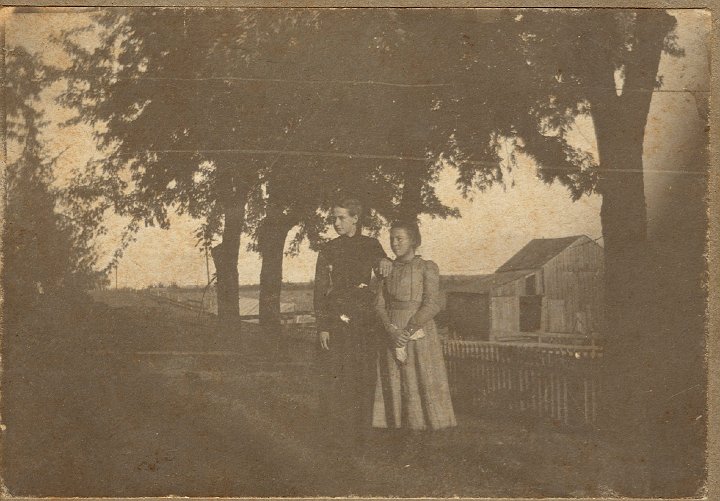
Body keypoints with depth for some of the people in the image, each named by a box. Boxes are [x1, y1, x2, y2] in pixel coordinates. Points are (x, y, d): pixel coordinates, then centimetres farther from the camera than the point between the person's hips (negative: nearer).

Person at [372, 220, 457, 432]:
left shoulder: (427, 267, 0)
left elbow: (432, 305, -9)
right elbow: (379, 305, 6)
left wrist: (408, 331, -17)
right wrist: (392, 331, -12)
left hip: (419, 335, -4)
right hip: (393, 335, 4)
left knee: (425, 387, -5)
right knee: (395, 389, 1)